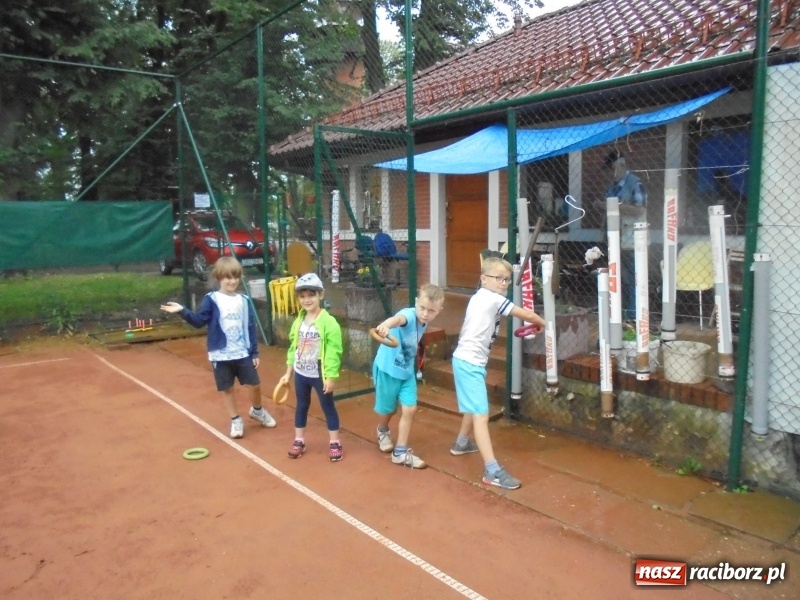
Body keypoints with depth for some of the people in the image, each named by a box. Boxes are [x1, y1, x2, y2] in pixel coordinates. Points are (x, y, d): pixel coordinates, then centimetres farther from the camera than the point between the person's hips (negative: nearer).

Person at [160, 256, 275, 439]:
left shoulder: (244, 301, 2)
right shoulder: (211, 300, -6)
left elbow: (251, 327, 5)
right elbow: (199, 321, -11)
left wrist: (255, 352, 4)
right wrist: (183, 311, -27)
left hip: (243, 353, 2)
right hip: (221, 355, -2)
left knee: (254, 384, 6)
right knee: (227, 389, 8)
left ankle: (257, 411, 35)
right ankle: (235, 420, 27)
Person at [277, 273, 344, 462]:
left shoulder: (329, 322, -18)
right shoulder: (298, 322, 2)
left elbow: (333, 352, -19)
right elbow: (293, 348, 10)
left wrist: (331, 377, -19)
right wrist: (288, 372, 12)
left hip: (320, 375, -6)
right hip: (300, 374, 6)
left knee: (328, 406, 8)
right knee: (301, 405, 18)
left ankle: (335, 443, 21)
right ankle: (299, 441, 32)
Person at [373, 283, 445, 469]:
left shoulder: (423, 323, -5)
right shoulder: (409, 314, -28)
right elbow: (398, 318, -55)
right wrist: (386, 324, -77)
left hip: (407, 371, 6)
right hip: (387, 369, -6)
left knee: (409, 409, -1)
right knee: (388, 409, 12)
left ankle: (400, 452, 13)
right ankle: (383, 432, 47)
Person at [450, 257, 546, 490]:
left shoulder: (479, 297, 15)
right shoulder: (493, 299, -13)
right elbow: (527, 315, -9)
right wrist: (542, 323, 9)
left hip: (466, 359, 10)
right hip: (470, 363, -10)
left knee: (473, 407, 28)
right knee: (481, 415, -15)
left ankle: (461, 443, 47)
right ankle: (492, 471, -17)